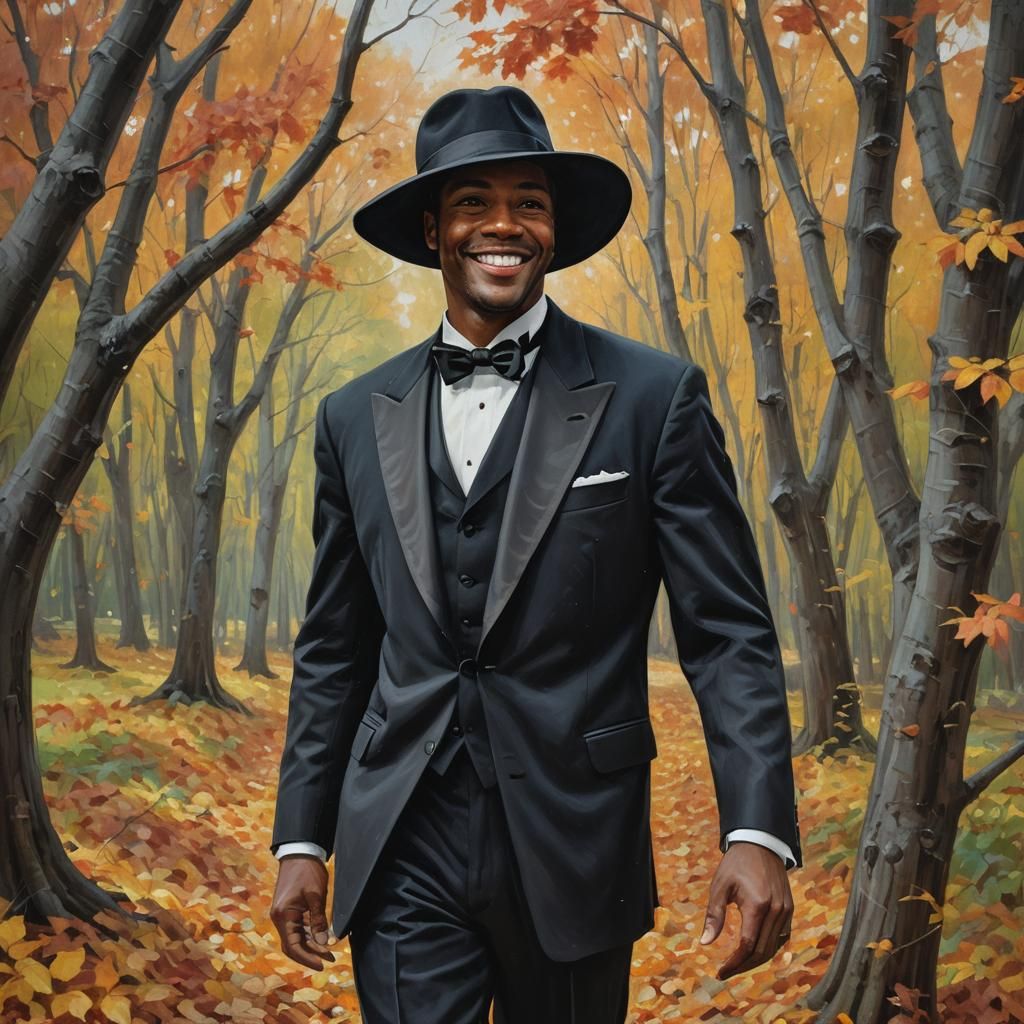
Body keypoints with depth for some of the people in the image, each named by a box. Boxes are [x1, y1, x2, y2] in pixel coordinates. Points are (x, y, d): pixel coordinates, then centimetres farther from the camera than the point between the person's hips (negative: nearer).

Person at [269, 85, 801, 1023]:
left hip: (572, 847, -1)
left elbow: (728, 630, -6)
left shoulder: (655, 398, -4)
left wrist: (758, 832, -16)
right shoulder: (356, 418, 7)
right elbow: (333, 651, 11)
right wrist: (301, 840, 7)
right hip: (404, 853, 2)